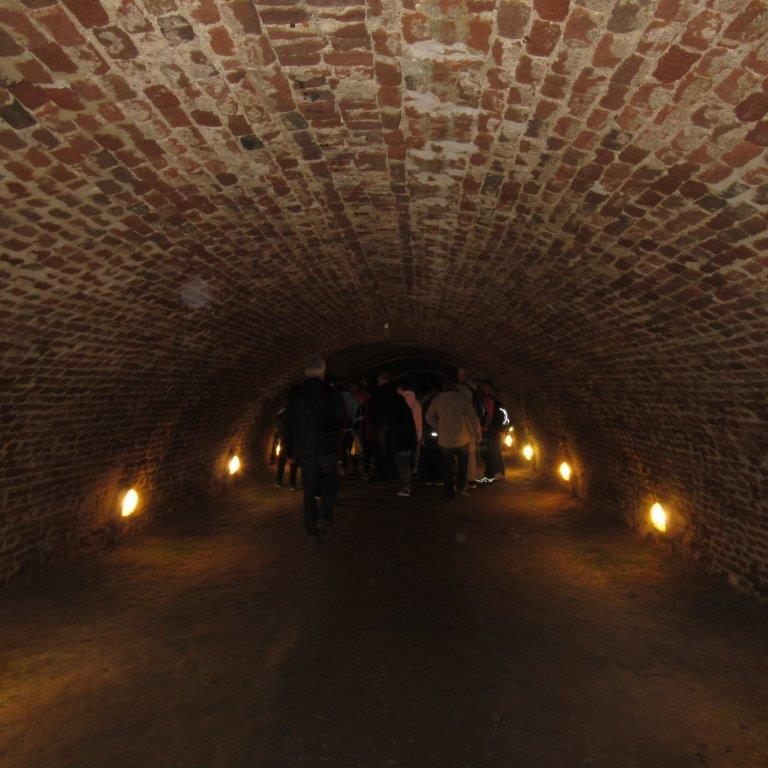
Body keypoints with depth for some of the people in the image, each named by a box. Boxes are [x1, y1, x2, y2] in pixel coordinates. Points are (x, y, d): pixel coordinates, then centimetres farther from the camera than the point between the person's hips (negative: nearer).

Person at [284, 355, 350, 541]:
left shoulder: (295, 395, 3)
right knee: (330, 483, 15)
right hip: (327, 448, -2)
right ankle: (325, 517, -5)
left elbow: (289, 425, 6)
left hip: (304, 449, 2)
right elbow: (343, 421, -6)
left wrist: (290, 451, 12)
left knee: (309, 490, 10)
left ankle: (312, 530, 12)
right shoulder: (332, 393, -5)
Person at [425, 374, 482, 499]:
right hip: (462, 439, -1)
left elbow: (429, 418, 5)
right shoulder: (461, 398, -8)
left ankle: (450, 492, 13)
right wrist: (477, 433, 2)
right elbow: (473, 416, -9)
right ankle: (461, 486, 11)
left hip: (445, 440, 1)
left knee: (448, 467, 11)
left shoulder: (437, 400, -1)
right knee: (463, 463, 20)